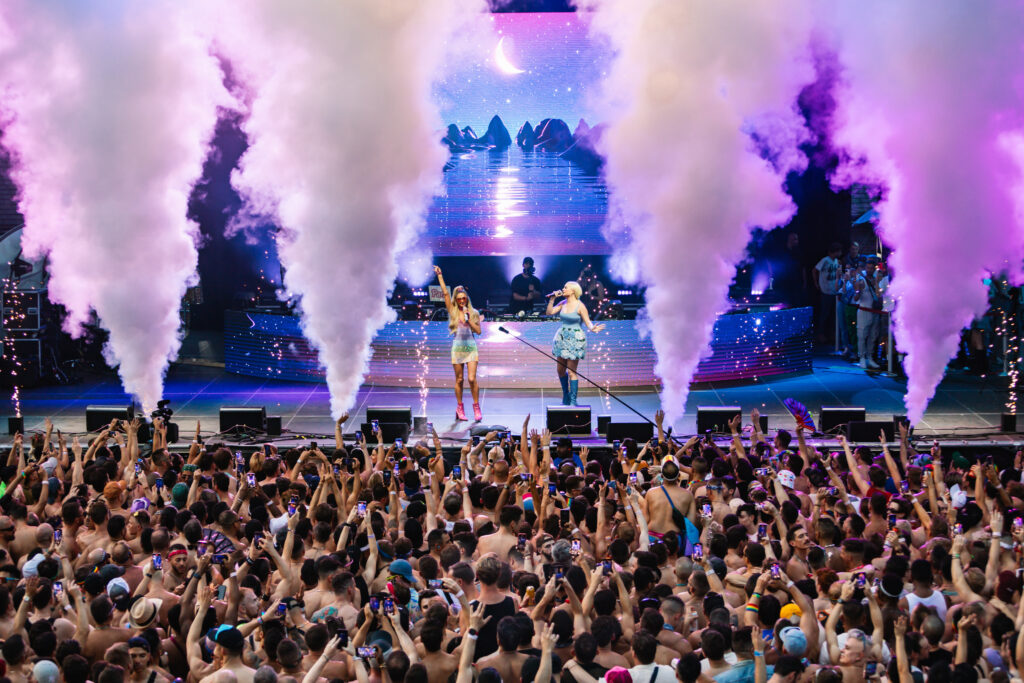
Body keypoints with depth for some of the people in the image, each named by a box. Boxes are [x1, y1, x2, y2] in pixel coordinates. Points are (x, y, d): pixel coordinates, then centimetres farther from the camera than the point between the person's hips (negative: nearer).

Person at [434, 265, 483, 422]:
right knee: (459, 379, 4)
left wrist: (469, 319, -11)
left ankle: (476, 408, 0)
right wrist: (440, 276, -4)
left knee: (472, 378, -9)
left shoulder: (473, 313, 4)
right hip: (457, 347, 1)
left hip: (471, 347, -1)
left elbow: (478, 331, -1)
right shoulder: (453, 311, 3)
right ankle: (460, 408, 14)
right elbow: (445, 293, -1)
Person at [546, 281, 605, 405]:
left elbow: (588, 322, -10)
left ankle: (573, 401, -2)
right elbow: (550, 312, 6)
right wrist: (552, 298, -1)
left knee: (571, 371, -7)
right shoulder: (563, 304, 7)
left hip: (575, 340, -6)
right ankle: (565, 396, 29)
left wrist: (592, 328, -31)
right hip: (562, 338, 6)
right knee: (561, 370, 12)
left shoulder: (580, 306, -10)